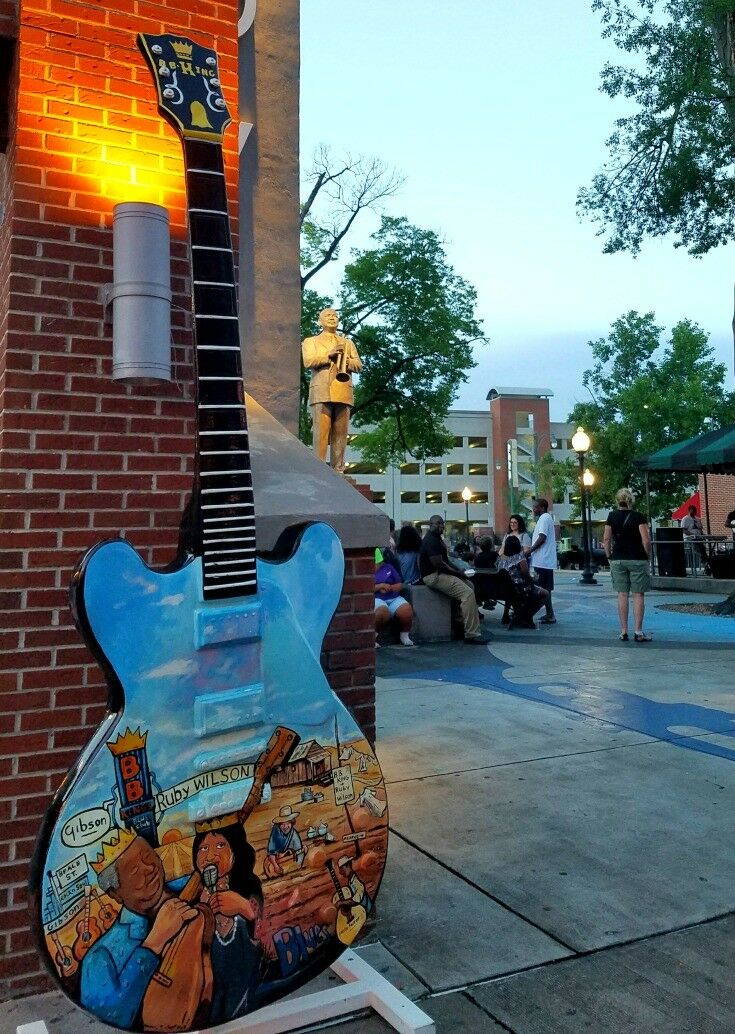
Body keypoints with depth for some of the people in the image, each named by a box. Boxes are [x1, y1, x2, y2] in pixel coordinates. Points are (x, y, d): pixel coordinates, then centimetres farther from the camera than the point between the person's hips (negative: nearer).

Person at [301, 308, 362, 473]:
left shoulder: (348, 343, 30)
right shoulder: (310, 342, 21)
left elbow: (358, 365, 16)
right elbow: (308, 361, 1)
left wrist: (348, 362, -6)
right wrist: (329, 355, -10)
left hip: (343, 392, 3)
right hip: (321, 391, -3)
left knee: (340, 433, -3)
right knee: (321, 431, -12)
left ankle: (339, 470, -3)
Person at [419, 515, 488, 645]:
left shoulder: (436, 539, 19)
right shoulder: (431, 540, -16)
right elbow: (438, 564, -22)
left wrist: (457, 571, 6)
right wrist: (457, 573, -12)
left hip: (440, 574, 11)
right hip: (434, 577, -11)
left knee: (470, 586, 14)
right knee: (468, 593, -20)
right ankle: (472, 635, -22)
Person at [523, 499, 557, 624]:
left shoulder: (544, 518, -12)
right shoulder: (545, 518, 20)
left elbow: (542, 538, -20)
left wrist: (530, 550, -13)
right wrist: (531, 548, 16)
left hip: (543, 561, -10)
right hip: (545, 560, 10)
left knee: (544, 589, -7)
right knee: (545, 588, 14)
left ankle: (550, 616, -5)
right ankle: (549, 614, 19)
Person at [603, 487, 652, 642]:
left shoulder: (612, 516, 3)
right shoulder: (638, 517, -6)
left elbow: (606, 539, 2)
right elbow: (646, 540, -12)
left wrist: (609, 556, 11)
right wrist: (648, 555, 2)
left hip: (617, 560, 3)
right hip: (637, 560, -3)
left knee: (622, 595, 6)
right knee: (638, 595, 3)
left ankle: (623, 631, 8)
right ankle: (638, 632, 1)